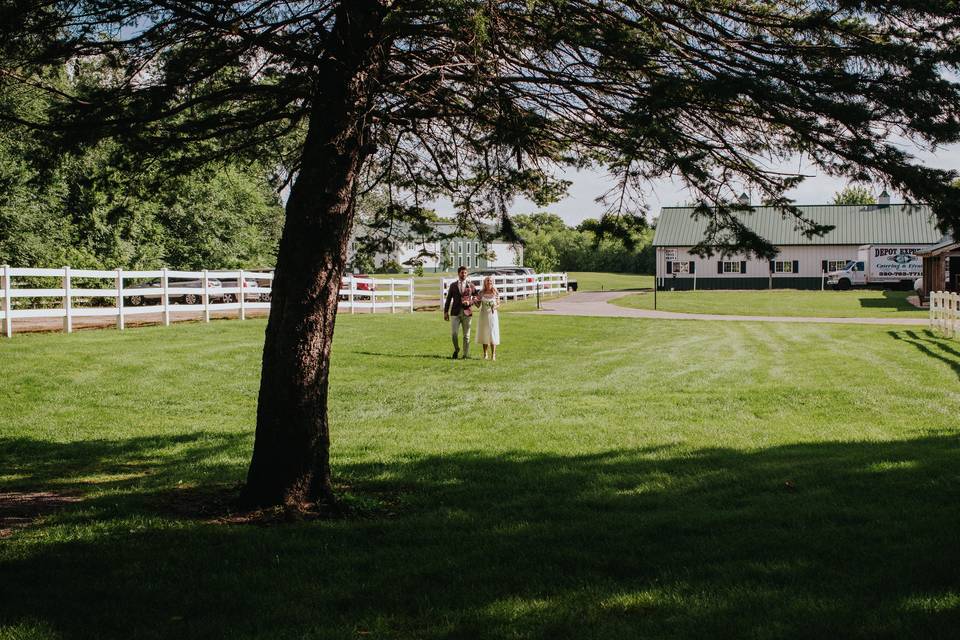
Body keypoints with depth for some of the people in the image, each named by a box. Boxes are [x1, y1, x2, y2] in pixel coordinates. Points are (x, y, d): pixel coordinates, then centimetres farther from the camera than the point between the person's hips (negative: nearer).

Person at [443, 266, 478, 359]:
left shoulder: (471, 286, 7)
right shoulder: (453, 285, 9)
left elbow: (476, 297, 7)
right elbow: (448, 299, 9)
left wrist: (470, 302, -13)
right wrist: (446, 312, 4)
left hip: (467, 312, 0)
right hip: (455, 312, 0)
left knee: (466, 335, 3)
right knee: (454, 333, -8)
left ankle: (466, 355, 11)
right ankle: (456, 350, 18)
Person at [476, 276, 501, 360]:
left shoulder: (495, 293, -2)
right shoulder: (481, 293, 1)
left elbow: (498, 305, 3)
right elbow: (479, 305, 5)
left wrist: (495, 307, -18)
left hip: (492, 315, -2)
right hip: (483, 315, 2)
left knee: (493, 334, -7)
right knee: (484, 334, 7)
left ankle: (493, 355, -5)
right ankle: (485, 354, 19)